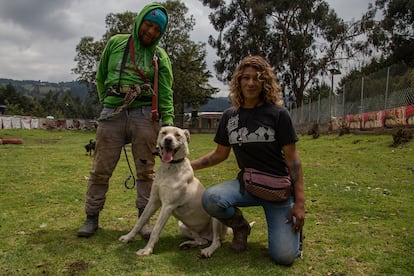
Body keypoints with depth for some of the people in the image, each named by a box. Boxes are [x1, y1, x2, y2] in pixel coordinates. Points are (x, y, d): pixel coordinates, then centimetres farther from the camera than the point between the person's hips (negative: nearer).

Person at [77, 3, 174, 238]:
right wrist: (107, 102, 12)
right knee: (101, 169, 3)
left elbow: (166, 94, 2)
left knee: (146, 170, 2)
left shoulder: (161, 56, 7)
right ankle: (92, 217, 17)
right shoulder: (116, 42, 10)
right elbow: (101, 77, 18)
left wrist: (168, 122, -8)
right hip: (112, 113, 1)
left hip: (145, 114, 0)